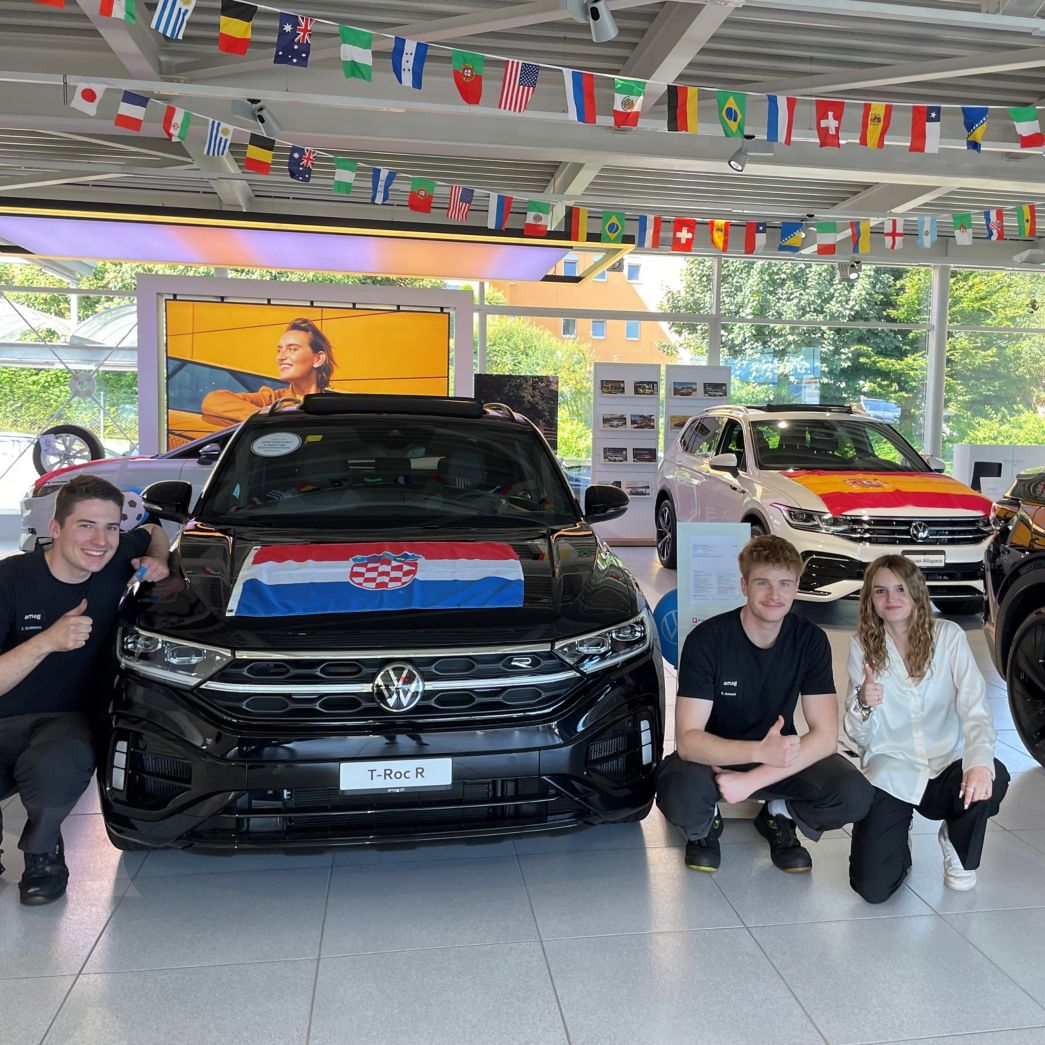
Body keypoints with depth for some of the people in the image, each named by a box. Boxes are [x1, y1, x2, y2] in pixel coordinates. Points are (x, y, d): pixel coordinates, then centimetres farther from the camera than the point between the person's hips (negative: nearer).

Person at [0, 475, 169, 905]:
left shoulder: (117, 560, -2)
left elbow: (154, 532, 23)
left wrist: (156, 562, 2)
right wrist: (46, 642, -29)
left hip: (66, 720, 1)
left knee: (56, 767, -36)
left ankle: (43, 853, -2)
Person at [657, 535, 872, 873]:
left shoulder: (810, 640, -11)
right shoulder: (707, 639, -20)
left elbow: (826, 736, -16)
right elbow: (687, 739, -25)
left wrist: (752, 780, -28)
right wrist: (760, 751, -41)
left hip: (779, 754, 3)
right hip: (713, 755, -2)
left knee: (853, 793, -26)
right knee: (680, 797, -36)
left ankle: (780, 815, 7)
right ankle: (705, 826, 2)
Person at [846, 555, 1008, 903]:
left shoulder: (948, 636, -4)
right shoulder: (862, 644, -2)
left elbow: (976, 710, -13)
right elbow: (858, 735, -3)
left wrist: (980, 763, -33)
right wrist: (863, 704, -27)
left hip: (945, 767, 1)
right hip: (889, 772, -1)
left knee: (993, 779, -34)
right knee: (872, 888, -16)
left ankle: (959, 849, 2)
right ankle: (897, 838, 22)